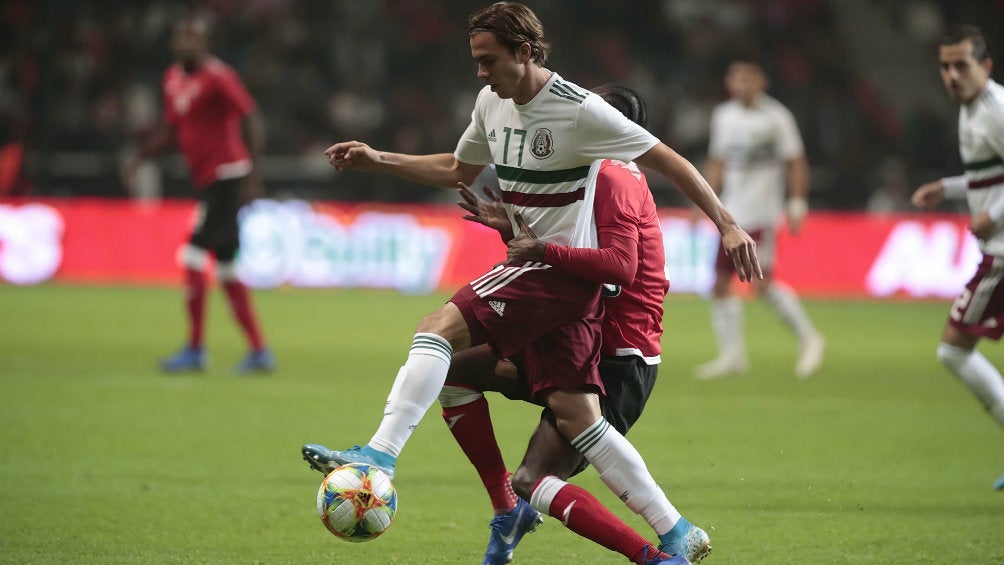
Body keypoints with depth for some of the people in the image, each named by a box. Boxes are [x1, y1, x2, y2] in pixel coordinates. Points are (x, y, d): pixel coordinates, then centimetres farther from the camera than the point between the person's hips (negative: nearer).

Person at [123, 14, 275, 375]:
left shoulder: (217, 77, -13)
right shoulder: (173, 79, 13)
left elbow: (252, 120, -18)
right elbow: (171, 131, 24)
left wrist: (251, 167, -27)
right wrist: (140, 157, 11)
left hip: (226, 177, -9)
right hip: (205, 182, 9)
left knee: (193, 257, -12)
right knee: (226, 270, 10)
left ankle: (195, 350, -6)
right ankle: (259, 351, 15)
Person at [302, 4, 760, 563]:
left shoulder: (580, 110, -13)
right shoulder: (492, 102, 11)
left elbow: (668, 160, -9)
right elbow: (457, 170, 29)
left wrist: (727, 224, -14)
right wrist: (378, 160, 21)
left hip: (565, 270, -8)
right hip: (534, 267, 8)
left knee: (440, 327, -20)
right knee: (576, 416, 0)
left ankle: (380, 454, -27)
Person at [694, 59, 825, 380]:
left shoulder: (776, 117, -5)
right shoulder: (723, 116, 11)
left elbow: (796, 163, -1)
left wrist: (797, 205, -6)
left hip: (761, 213, -6)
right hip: (731, 212, 6)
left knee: (762, 283, -16)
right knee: (721, 284, 2)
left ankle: (808, 338, -2)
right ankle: (732, 354, 10)